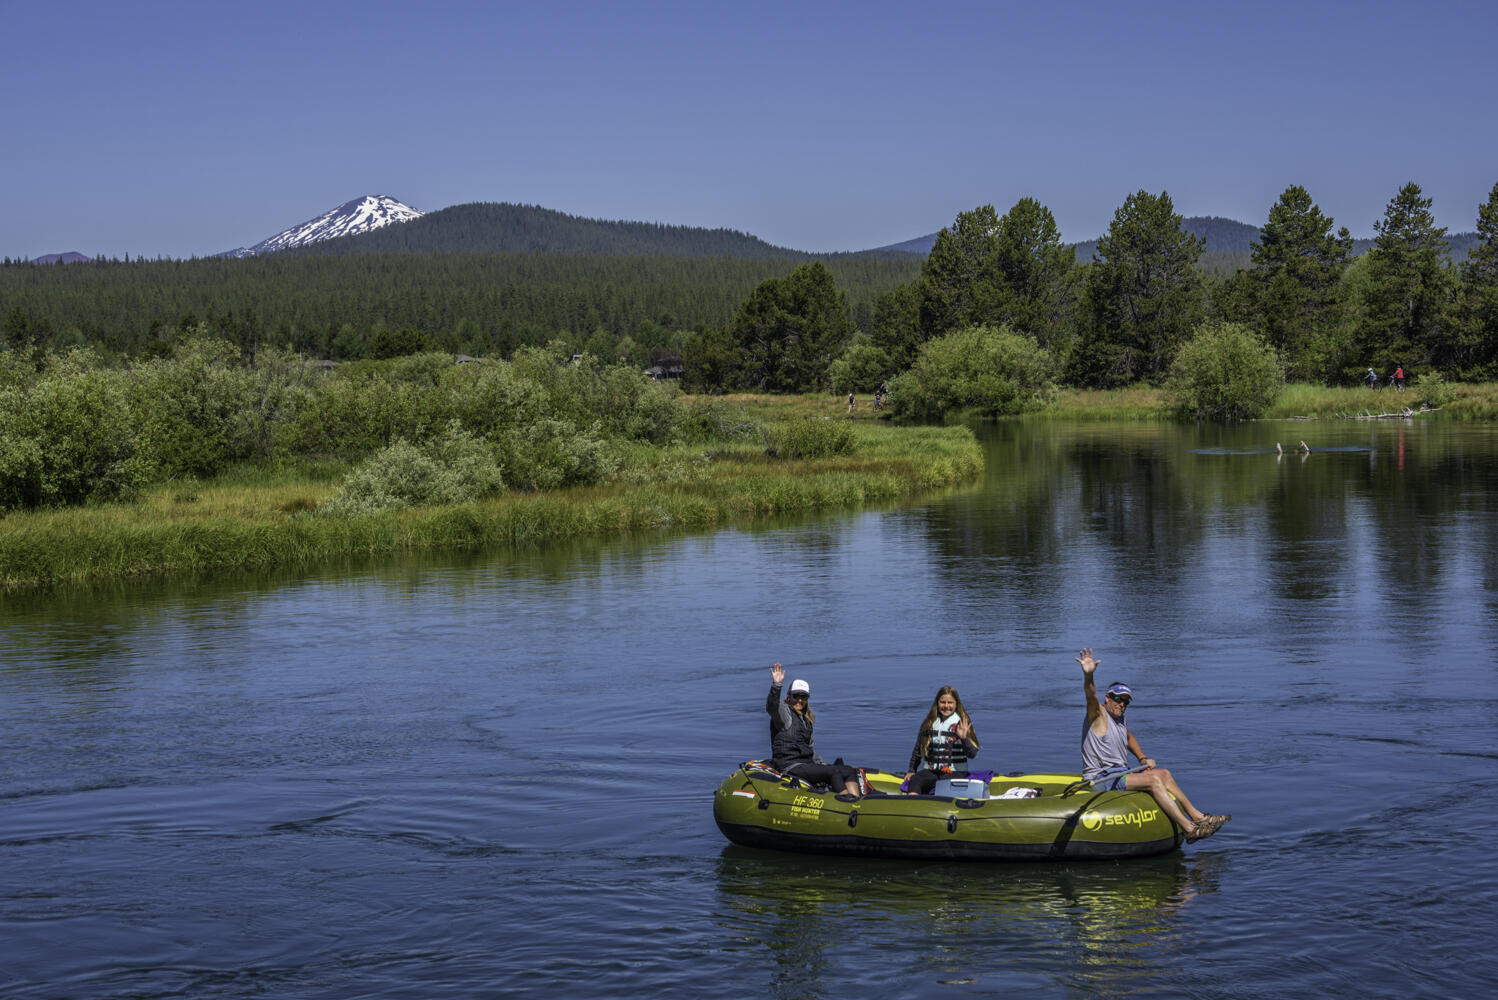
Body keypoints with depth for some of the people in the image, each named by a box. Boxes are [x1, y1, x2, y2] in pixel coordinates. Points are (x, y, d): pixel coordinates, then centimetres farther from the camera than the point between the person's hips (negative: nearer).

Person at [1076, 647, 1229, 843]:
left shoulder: (1120, 720, 17)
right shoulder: (1099, 715, -9)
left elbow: (1129, 738, 37)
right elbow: (1091, 695, -31)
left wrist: (1142, 758, 21)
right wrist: (1088, 676, -51)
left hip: (1118, 774, 10)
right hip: (1100, 779, -10)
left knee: (1163, 773, 6)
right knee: (1153, 779, -22)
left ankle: (1196, 816, 7)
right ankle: (1190, 830, -26)